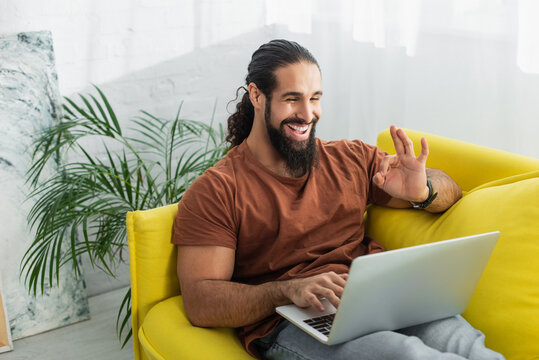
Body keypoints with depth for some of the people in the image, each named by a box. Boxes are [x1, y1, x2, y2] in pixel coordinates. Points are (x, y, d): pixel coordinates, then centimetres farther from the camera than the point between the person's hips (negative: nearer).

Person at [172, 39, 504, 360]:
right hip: (289, 323, -3)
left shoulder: (351, 159, 20)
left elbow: (450, 190, 26)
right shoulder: (215, 191, 5)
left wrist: (422, 191, 0)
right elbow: (200, 304, -4)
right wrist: (288, 290, -21)